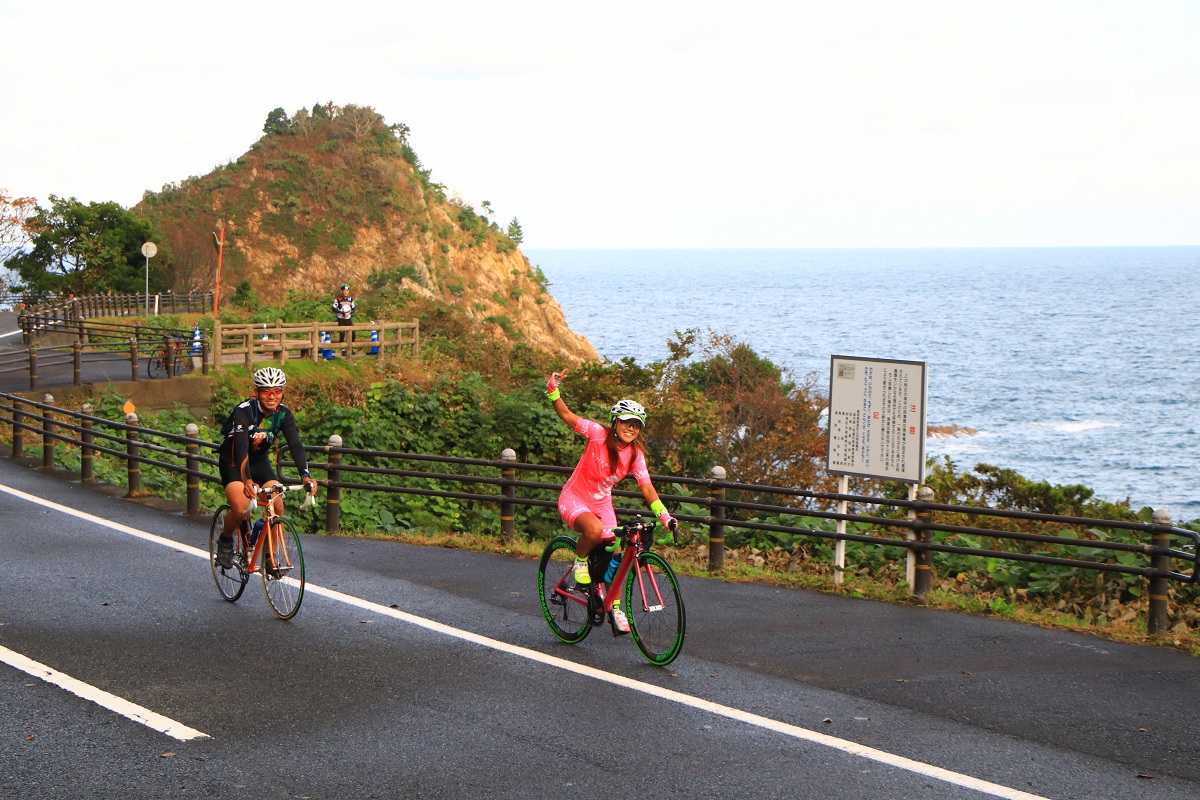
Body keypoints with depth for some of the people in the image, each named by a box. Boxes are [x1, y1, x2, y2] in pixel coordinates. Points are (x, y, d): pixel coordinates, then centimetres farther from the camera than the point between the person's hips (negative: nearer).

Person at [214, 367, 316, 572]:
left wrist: (305, 475, -38)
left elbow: (295, 445, -22)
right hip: (233, 460, -5)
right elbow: (241, 447, -37)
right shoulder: (244, 411, -27)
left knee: (277, 505, -15)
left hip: (259, 460, 5)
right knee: (240, 508, -26)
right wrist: (247, 480, -52)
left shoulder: (284, 413, -13)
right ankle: (225, 540, 6)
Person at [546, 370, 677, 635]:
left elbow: (646, 486, -11)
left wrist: (663, 514, -23)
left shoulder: (635, 454, -8)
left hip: (601, 503, 5)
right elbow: (566, 415, -22)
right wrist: (552, 390, -38)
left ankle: (615, 608, 19)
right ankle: (580, 561, -5)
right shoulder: (599, 434, -19)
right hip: (574, 499, -5)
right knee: (595, 530, -36)